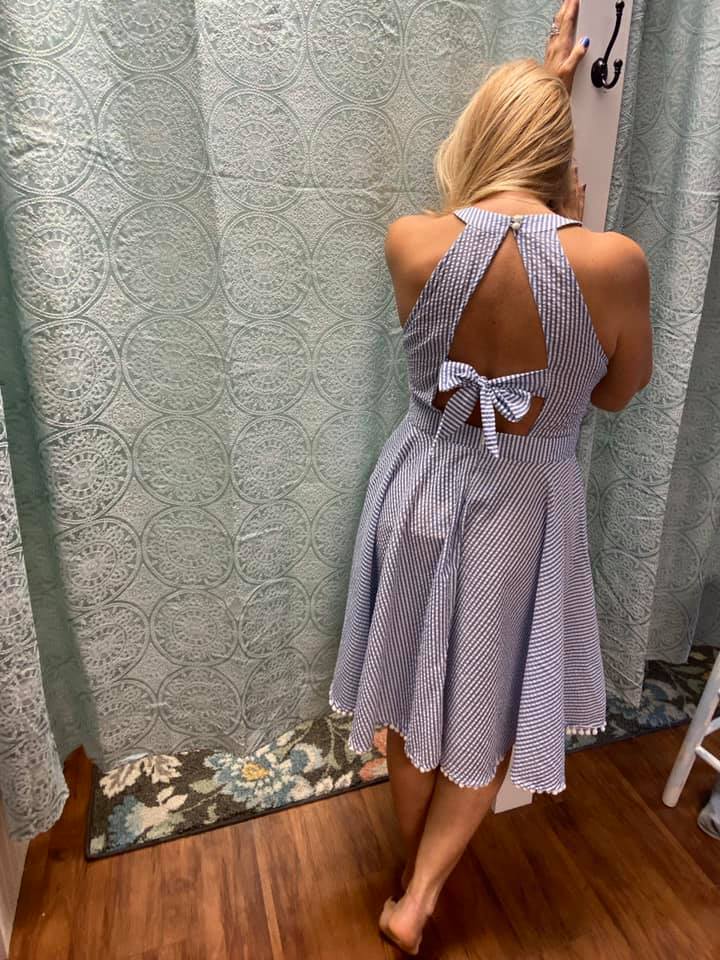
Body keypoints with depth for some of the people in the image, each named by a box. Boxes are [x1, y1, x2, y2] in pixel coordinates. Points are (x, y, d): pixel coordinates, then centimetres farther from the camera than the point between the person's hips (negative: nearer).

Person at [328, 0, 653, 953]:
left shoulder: (410, 242, -13)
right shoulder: (613, 260, -19)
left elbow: (486, 207, 9)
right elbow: (617, 392, -2)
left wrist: (539, 77, 20)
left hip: (423, 489, 3)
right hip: (524, 507, -2)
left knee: (415, 692, 24)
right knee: (494, 708, 24)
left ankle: (412, 867, 51)